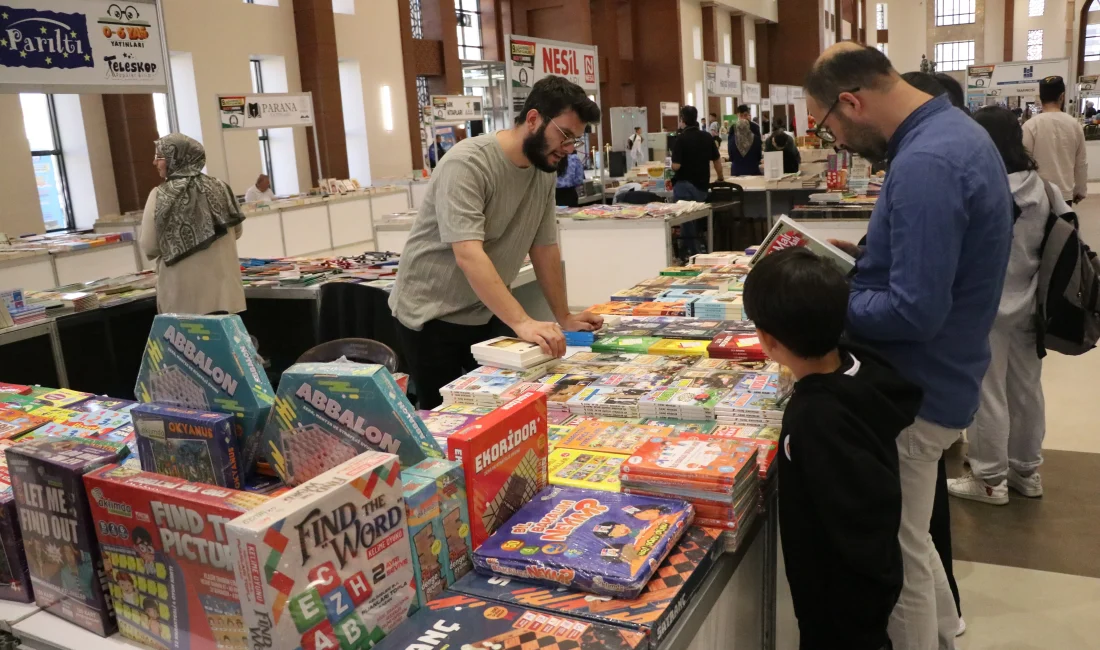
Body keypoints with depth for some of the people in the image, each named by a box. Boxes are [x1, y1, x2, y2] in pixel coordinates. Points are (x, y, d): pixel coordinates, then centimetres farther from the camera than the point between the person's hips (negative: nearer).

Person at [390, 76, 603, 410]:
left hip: (489, 314, 6)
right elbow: (469, 255, -33)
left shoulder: (544, 170, -2)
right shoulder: (467, 163, -24)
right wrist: (521, 322, -40)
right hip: (434, 316, -6)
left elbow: (545, 247, 5)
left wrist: (563, 317, 5)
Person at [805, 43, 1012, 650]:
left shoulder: (924, 164, -27)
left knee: (894, 552, 8)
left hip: (914, 391, -10)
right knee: (908, 538, 26)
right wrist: (866, 258, 7)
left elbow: (913, 312, -30)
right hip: (930, 378, 10)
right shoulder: (953, 130, 7)